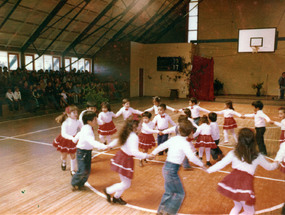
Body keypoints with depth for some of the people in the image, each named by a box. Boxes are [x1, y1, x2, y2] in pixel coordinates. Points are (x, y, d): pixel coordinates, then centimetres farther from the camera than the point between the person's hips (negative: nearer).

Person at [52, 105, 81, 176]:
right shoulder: (65, 123, -28)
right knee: (64, 156, 16)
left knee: (73, 156, 7)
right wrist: (72, 138, -52)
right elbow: (63, 134, -38)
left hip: (73, 141, 2)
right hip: (65, 140, -2)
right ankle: (63, 163, 52)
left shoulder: (77, 122, -15)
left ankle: (72, 170, 23)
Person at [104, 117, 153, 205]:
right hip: (126, 160, -9)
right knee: (126, 184, 6)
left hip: (120, 156, 9)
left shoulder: (125, 134, 2)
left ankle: (116, 197, 36)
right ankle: (108, 191, 19)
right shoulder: (134, 137, -25)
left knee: (125, 182, 22)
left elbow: (117, 141, 18)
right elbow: (135, 152, -34)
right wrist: (146, 156, -27)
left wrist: (109, 145, 33)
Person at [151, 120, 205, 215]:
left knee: (169, 192, 23)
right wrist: (201, 164, -9)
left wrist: (153, 153, 34)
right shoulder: (185, 143, -15)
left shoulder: (173, 139, 6)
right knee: (179, 193, 8)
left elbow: (162, 146, 19)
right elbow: (192, 157, -25)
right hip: (172, 169, -8)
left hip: (166, 167, 8)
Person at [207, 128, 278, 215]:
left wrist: (209, 170, 23)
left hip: (232, 180, 3)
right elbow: (269, 167, 25)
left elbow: (221, 164, 9)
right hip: (246, 182, -3)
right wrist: (276, 164, 47)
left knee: (237, 206, 28)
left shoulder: (233, 153, 8)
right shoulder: (258, 157, 9)